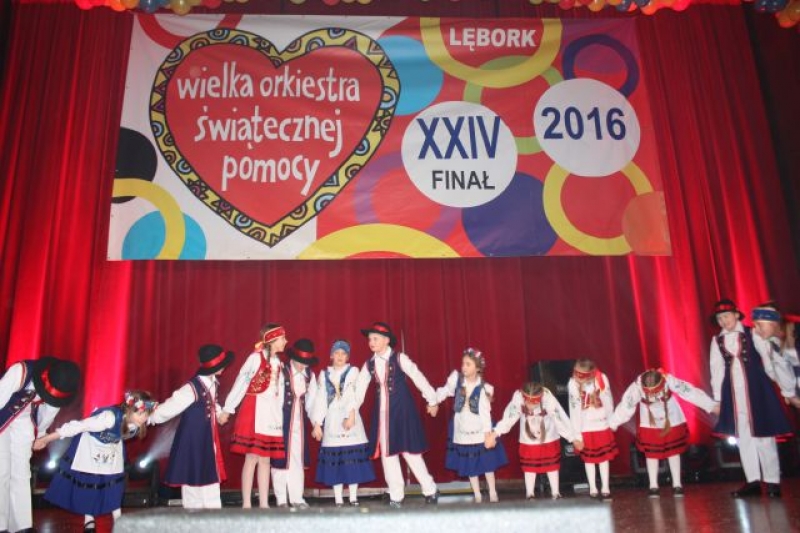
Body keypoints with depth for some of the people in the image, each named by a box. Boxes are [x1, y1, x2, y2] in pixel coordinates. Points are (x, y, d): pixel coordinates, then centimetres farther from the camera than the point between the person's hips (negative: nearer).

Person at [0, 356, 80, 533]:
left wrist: (39, 435, 11)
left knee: (21, 473, 4)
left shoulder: (57, 386, -16)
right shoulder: (20, 372, -33)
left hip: (24, 423, 4)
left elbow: (50, 409, 0)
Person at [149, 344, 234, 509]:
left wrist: (219, 413, 5)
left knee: (211, 478, 14)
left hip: (208, 441, 8)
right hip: (192, 442, -8)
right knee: (194, 478, 4)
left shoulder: (213, 383, -1)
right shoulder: (192, 388, -26)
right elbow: (169, 407, -22)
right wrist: (148, 419, -15)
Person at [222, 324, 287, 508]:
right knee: (252, 457, -4)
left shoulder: (278, 363, 12)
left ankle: (264, 503, 14)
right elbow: (241, 382, -9)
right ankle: (246, 504, 3)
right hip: (254, 412, -6)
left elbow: (279, 391, 12)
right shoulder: (255, 358, -8)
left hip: (272, 414, 6)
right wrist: (227, 409, -9)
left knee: (265, 459, 9)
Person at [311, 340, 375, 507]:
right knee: (334, 461, -1)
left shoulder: (353, 371, 5)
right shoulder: (324, 374, 12)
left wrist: (351, 414, -24)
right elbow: (320, 399, 8)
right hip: (332, 420, 2)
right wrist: (317, 423, 0)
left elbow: (353, 393, -10)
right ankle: (338, 500, 6)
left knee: (352, 458, -3)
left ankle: (353, 499, 5)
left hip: (349, 417, -1)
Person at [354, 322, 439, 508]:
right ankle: (396, 497, 19)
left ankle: (430, 490, 15)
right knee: (387, 453, 7)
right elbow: (359, 389, 4)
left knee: (409, 451, -3)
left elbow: (418, 378, -5)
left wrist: (432, 401, -1)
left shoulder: (399, 359, -8)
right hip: (382, 413, 5)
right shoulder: (369, 364, 5)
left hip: (402, 410, -5)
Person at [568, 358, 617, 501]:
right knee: (589, 459, 9)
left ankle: (605, 489, 20)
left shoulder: (602, 379, -13)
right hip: (585, 428, -1)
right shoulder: (573, 384, -16)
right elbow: (574, 410, -14)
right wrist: (576, 433, -11)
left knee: (604, 457, 9)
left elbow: (608, 401, -2)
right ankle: (593, 490, 20)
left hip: (602, 425, 1)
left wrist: (611, 421, 6)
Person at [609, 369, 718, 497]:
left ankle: (677, 484, 24)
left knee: (674, 452, 10)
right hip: (650, 425, 0)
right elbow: (626, 405, -23)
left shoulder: (669, 380, -32)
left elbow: (690, 392, -25)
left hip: (672, 421, 0)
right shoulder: (637, 386, -31)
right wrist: (613, 424, -18)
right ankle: (653, 486, 19)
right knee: (651, 454, 5)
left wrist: (711, 405, -20)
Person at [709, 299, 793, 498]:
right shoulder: (717, 340, 6)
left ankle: (772, 481, 11)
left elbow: (767, 361, 0)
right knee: (742, 436, 7)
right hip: (732, 392, 3)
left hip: (757, 389, -3)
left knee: (762, 433, 1)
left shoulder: (752, 334, 0)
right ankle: (753, 481, 14)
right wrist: (717, 398, 5)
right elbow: (717, 369, 7)